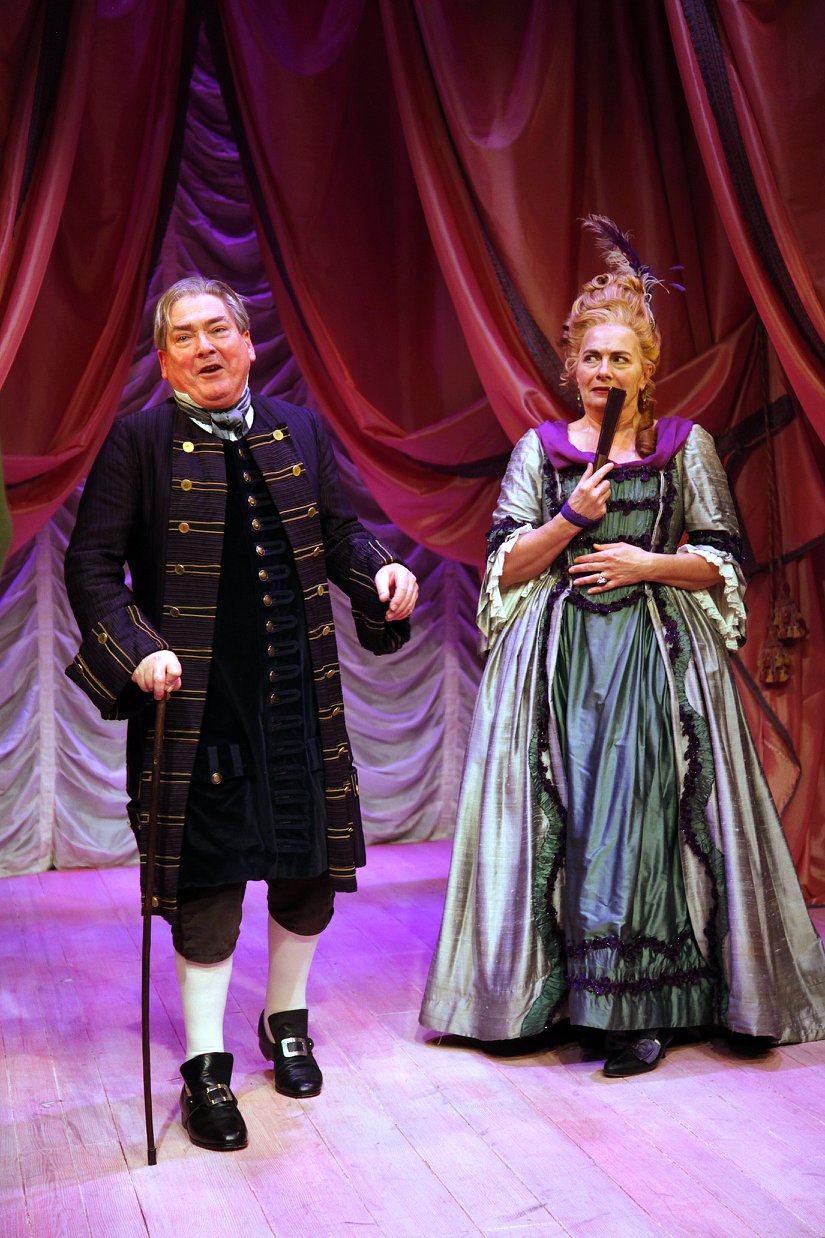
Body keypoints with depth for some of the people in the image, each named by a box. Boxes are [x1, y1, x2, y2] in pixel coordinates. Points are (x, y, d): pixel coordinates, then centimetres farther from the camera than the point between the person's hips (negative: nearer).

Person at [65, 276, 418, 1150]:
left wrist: (381, 568, -7)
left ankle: (286, 1020, 37)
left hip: (300, 689, 4)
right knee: (209, 869, 1)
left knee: (311, 857, 12)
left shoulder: (298, 431, 8)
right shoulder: (140, 442, -4)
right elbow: (93, 563, -5)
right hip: (197, 694, -4)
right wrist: (137, 650, -18)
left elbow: (337, 531, 14)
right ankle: (205, 1067, 18)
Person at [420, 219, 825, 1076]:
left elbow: (721, 561, 6)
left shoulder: (686, 446, 8)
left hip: (659, 655, -1)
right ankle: (555, 990, 12)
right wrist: (572, 517, -9)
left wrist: (642, 562, -9)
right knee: (564, 820, 0)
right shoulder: (539, 450, 10)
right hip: (558, 656, 1)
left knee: (642, 816, -7)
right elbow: (505, 564, 4)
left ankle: (642, 1008, 0)